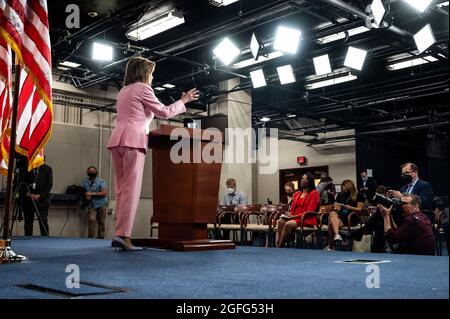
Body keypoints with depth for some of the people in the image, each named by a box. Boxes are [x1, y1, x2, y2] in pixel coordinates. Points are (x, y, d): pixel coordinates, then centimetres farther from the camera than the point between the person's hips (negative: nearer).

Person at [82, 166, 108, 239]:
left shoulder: (101, 181, -2)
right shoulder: (85, 182, 8)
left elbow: (103, 193, -10)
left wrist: (92, 194, -16)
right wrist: (86, 196, -10)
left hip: (101, 204, -1)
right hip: (91, 205, 1)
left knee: (101, 222, 2)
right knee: (92, 219, -18)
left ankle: (100, 237, 11)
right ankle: (91, 236, -13)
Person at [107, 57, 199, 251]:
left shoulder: (123, 91, 26)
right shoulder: (142, 88, 1)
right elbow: (164, 112, 1)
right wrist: (183, 101, 13)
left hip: (117, 139, 8)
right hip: (133, 139, -8)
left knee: (122, 188, 6)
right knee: (131, 188, -11)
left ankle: (119, 233, 2)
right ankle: (122, 234, -18)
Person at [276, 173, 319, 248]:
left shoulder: (314, 193, -1)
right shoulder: (297, 194, 21)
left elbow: (310, 211, -9)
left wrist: (295, 216, -15)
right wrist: (289, 214, -3)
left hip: (308, 220, -6)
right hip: (294, 218, 6)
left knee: (288, 224, -31)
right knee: (281, 221, -24)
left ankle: (279, 246, -25)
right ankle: (278, 244, -30)